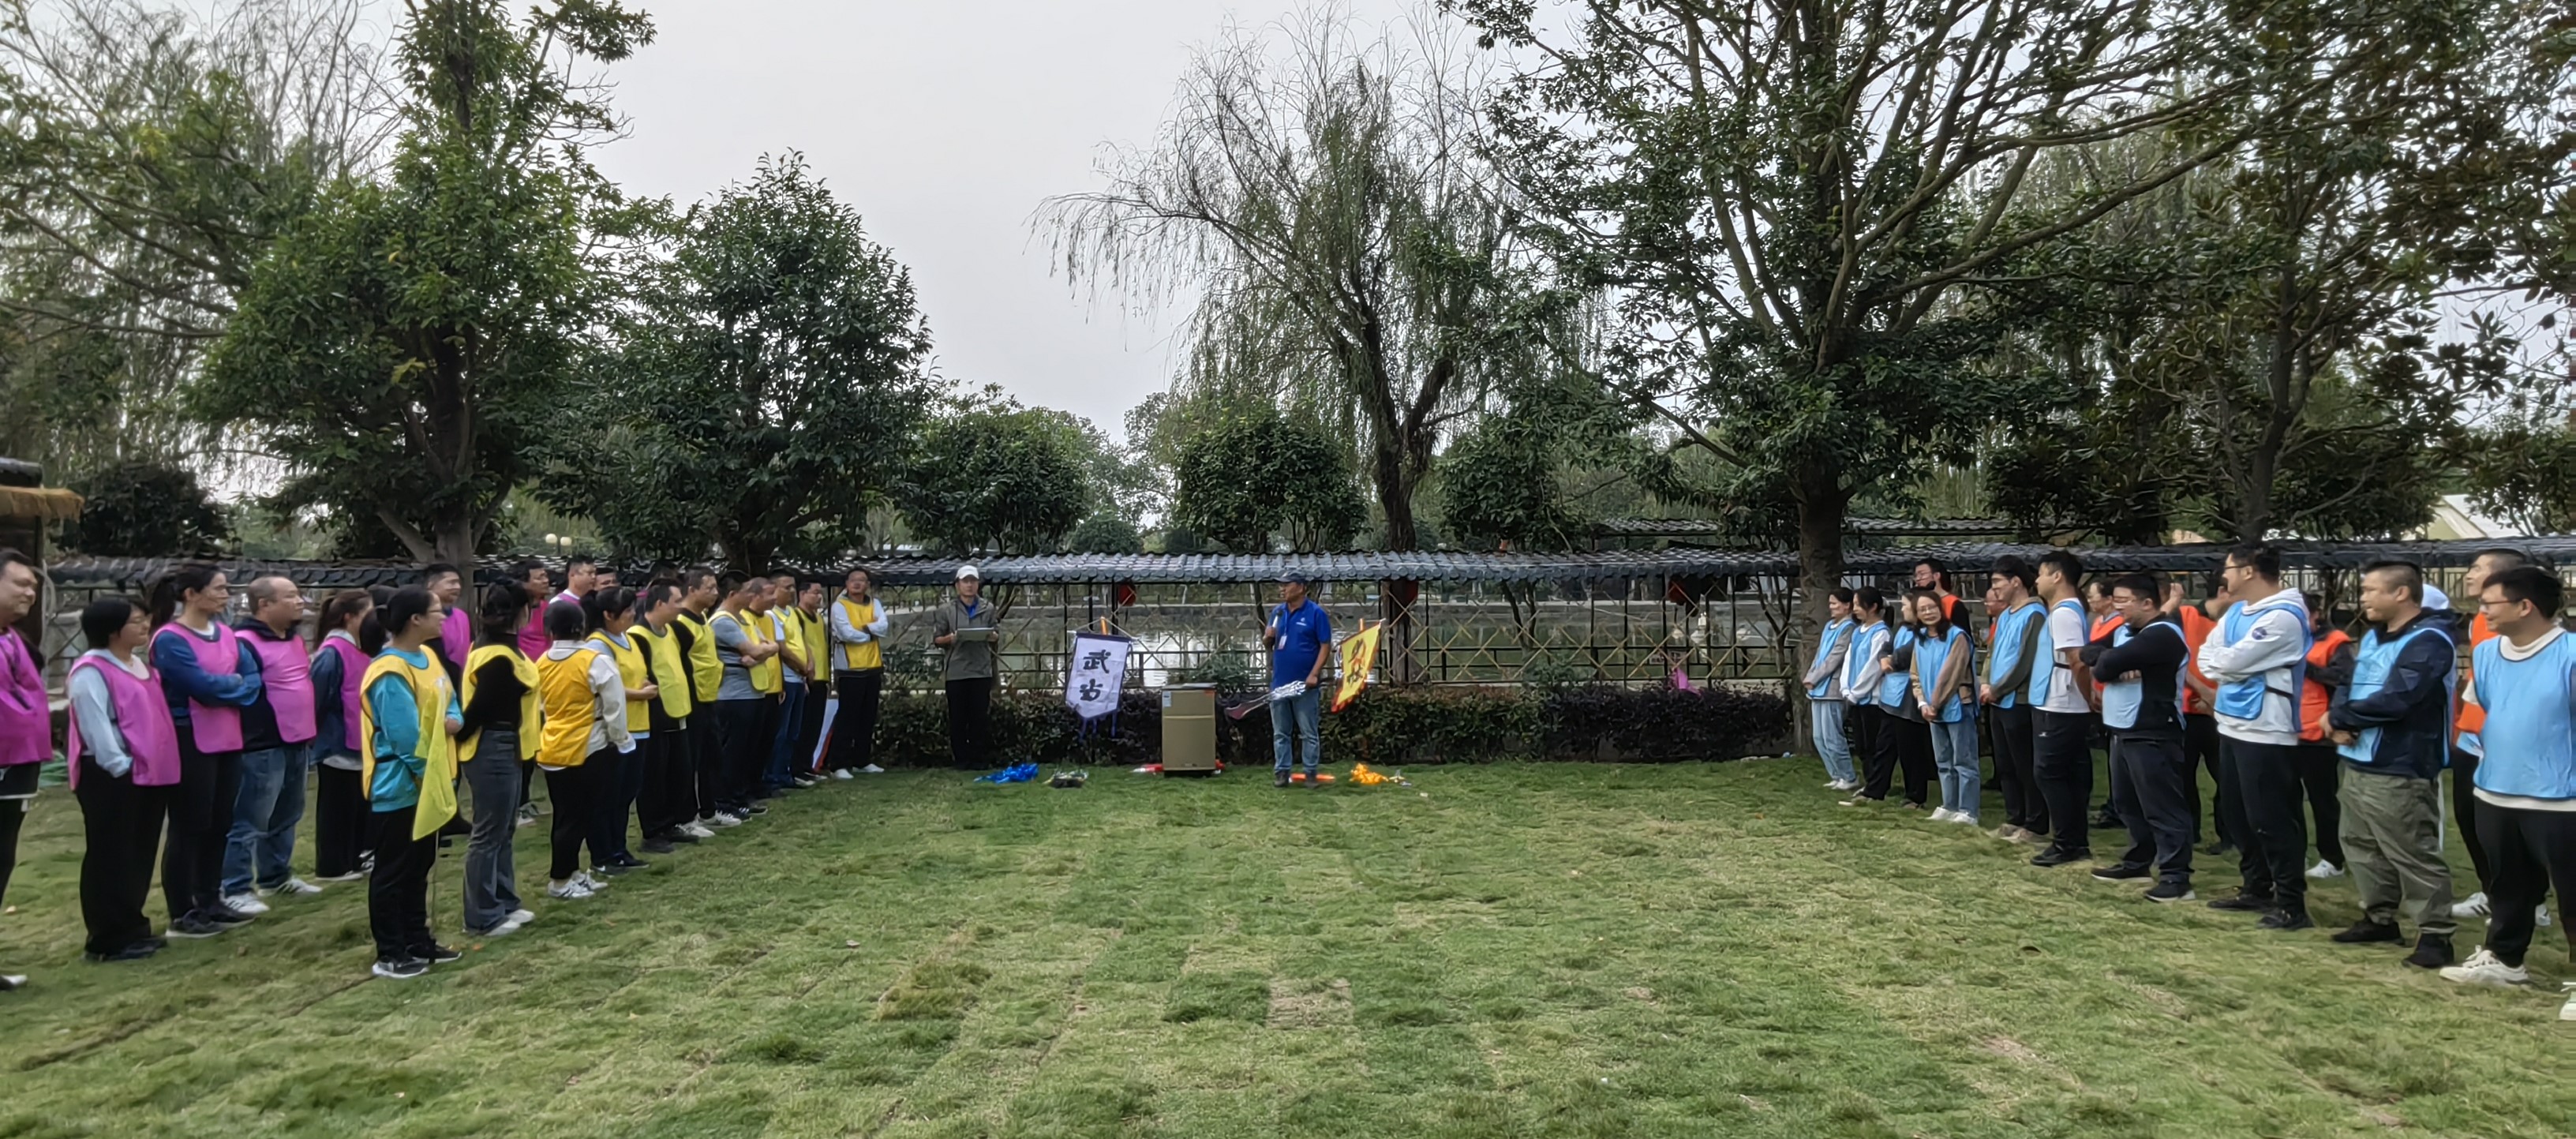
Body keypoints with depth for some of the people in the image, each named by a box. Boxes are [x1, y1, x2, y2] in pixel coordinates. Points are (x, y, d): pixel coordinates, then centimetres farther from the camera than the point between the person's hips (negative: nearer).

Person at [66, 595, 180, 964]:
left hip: (148, 772, 9)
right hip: (110, 776, -9)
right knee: (110, 858, -3)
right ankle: (108, 939, 3)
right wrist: (119, 765, -20)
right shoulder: (91, 671, -12)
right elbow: (95, 726, -18)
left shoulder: (140, 665, 16)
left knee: (140, 855, 13)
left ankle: (132, 929, 22)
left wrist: (161, 764, 16)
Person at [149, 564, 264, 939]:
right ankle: (181, 915, 8)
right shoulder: (169, 639, -13)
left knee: (219, 824, 13)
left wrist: (223, 688, -13)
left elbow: (253, 678, 4)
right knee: (189, 827, 0)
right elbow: (202, 684, -21)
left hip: (227, 740, 7)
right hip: (190, 743, -7)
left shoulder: (225, 633, 10)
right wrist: (234, 684, -4)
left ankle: (210, 902, 25)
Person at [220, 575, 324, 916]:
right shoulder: (245, 643, -17)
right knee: (250, 822, -3)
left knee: (286, 817, 18)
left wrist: (310, 730, 23)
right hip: (263, 747, -9)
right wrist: (251, 735, -19)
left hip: (297, 742, 9)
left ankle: (276, 876, 30)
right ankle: (236, 889, 4)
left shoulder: (295, 638, 13)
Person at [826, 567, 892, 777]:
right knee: (847, 717, -6)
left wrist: (864, 628, -20)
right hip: (850, 669, -6)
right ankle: (840, 765, -4)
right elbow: (847, 633, -18)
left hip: (873, 668, 6)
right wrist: (872, 634, -6)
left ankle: (863, 761, 22)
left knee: (868, 718, 12)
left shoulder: (874, 604, 10)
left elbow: (883, 627, -6)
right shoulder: (839, 605, -6)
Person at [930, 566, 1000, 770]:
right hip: (956, 671, -1)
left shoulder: (988, 609, 10)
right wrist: (950, 639, -16)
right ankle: (962, 758, 11)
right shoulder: (946, 610, 3)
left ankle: (982, 759, 10)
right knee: (958, 717, 3)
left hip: (981, 670, 1)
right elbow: (936, 639, 4)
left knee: (981, 717, 3)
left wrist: (992, 636, -8)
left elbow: (997, 637, 15)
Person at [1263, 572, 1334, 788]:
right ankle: (1281, 772, 15)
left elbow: (1326, 646, -9)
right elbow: (1267, 645, 15)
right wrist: (1268, 637, -9)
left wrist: (1314, 674, -17)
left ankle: (1312, 773, 9)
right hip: (1279, 682, 5)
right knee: (1280, 733, 9)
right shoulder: (1277, 612, 9)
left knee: (1310, 733, 3)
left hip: (1305, 684, -5)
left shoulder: (1316, 613, -7)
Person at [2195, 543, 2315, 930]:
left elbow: (2230, 662, -21)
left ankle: (2292, 903, 0)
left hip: (2265, 731, -10)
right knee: (2242, 815, 17)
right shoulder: (2237, 611, 12)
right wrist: (2227, 667, -11)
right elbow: (2206, 655, 8)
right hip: (2233, 724, 10)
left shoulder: (2283, 617, -18)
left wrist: (2217, 661, -1)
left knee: (2271, 819, -6)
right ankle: (2257, 888, 28)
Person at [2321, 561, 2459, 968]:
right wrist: (2341, 724, -9)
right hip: (2360, 765, 10)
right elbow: (2347, 685, 13)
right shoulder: (2373, 637, 14)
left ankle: (2435, 934, 5)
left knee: (2414, 856, -4)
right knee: (2363, 847, 17)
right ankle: (2379, 918, 30)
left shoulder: (2429, 641, -15)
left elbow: (2394, 700, -25)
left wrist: (2338, 716, -11)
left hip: (2401, 772, -10)